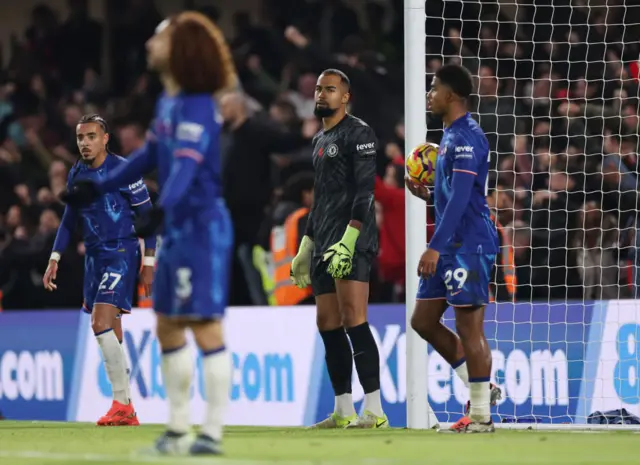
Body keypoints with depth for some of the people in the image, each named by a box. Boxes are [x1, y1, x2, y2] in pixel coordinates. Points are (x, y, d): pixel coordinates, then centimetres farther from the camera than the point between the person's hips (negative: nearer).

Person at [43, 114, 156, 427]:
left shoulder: (123, 170, -11)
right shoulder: (77, 174, 8)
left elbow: (148, 215, -7)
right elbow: (69, 219, 19)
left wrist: (149, 262, -10)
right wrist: (54, 260, 12)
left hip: (122, 253, -7)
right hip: (94, 256, 7)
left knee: (101, 323, -20)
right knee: (110, 333, 7)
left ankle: (122, 403, -15)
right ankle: (126, 412, 12)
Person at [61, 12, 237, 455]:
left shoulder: (197, 107, -17)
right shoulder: (167, 102, 10)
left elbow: (186, 166, -31)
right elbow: (150, 156, 24)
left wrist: (161, 209, -45)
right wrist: (98, 188, 30)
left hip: (202, 226, -10)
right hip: (178, 229, 10)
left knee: (205, 326, -8)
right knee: (168, 327, 13)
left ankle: (213, 433, -5)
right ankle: (179, 429, 21)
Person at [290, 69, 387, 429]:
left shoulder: (358, 133, -4)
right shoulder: (320, 141, 22)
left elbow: (365, 191, -14)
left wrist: (348, 240, -23)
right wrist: (306, 247, 26)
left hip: (353, 241, -9)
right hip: (325, 244, 9)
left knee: (353, 321, -15)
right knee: (328, 326, 5)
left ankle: (374, 411, -17)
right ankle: (344, 412, 9)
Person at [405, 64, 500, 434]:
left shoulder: (467, 137, -15)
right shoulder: (451, 135, 16)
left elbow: (461, 198, -24)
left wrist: (435, 247, -28)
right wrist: (428, 195, 7)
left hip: (469, 245, -10)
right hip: (449, 247, 10)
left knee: (469, 327, -6)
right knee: (424, 321, 12)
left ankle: (482, 416, -1)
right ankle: (481, 388, 20)